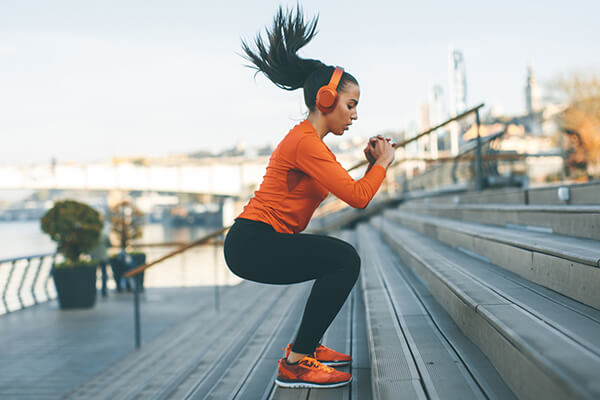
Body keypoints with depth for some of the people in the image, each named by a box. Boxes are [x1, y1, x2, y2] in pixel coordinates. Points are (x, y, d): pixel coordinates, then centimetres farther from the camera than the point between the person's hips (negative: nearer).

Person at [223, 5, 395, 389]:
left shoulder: (311, 141, 17)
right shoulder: (305, 143, -17)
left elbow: (349, 189, 20)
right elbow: (358, 197, -21)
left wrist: (371, 163, 7)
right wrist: (383, 162, -5)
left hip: (260, 240, 11)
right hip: (251, 245, -11)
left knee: (343, 260, 20)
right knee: (344, 259, -21)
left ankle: (307, 346, 23)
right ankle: (296, 364, -16)